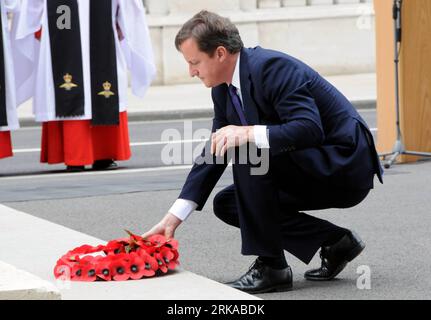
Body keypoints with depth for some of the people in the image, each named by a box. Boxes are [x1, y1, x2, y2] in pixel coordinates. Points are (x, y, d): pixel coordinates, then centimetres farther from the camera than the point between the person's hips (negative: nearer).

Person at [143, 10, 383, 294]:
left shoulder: (273, 67, -23)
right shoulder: (224, 88, 4)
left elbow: (310, 129, -32)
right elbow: (214, 153, 9)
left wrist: (249, 134, -40)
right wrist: (174, 217, 4)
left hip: (343, 166, -10)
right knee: (226, 205, 8)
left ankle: (271, 266, -18)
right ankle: (336, 242, 7)